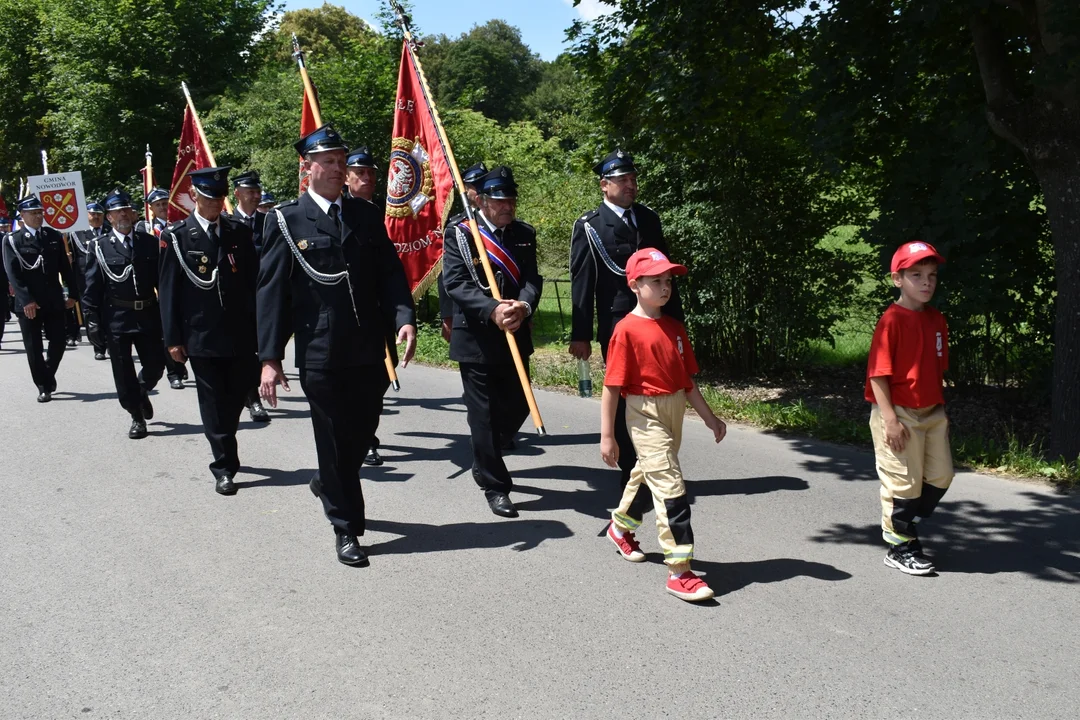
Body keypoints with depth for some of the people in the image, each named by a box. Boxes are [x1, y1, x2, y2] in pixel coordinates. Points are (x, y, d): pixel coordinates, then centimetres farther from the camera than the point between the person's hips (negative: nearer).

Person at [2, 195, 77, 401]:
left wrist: (72, 293, 5)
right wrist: (26, 300, -18)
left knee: (58, 343, 5)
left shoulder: (54, 236, 8)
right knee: (34, 348, 2)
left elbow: (64, 267, 10)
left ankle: (48, 375, 30)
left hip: (54, 300, 3)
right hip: (28, 303, -3)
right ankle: (43, 387, 13)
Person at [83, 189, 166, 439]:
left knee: (156, 365, 6)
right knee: (124, 372, 4)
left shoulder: (150, 243, 6)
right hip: (116, 318, -1)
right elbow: (92, 287, -1)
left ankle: (142, 393, 38)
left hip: (148, 316, 2)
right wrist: (92, 319, -6)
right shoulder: (100, 246, 1)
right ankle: (137, 416, 18)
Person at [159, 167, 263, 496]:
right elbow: (168, 291, -2)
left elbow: (253, 281, 6)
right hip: (202, 336, -3)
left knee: (238, 394, 12)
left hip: (241, 333, 3)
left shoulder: (240, 231, 6)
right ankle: (224, 467, 11)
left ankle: (224, 443, 38)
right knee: (213, 401, 3)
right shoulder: (176, 236, -1)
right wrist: (173, 339, -5)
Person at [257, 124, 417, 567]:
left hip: (371, 351, 4)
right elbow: (270, 293, -4)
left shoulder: (367, 215, 10)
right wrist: (270, 358, -10)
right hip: (320, 354, -4)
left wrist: (404, 318, -13)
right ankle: (346, 529, 19)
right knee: (334, 439, 4)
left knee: (363, 431, 15)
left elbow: (390, 274, 6)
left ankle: (327, 484, 45)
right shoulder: (286, 221, -1)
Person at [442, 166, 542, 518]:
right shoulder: (459, 235, -6)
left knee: (517, 406, 12)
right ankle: (495, 486, 13)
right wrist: (492, 310, -29)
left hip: (515, 336, 5)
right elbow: (456, 283, -15)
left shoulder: (525, 234, 7)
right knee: (484, 413, 0)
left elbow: (532, 279, -1)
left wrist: (523, 306, -24)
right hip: (476, 339, -5)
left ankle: (483, 460, 38)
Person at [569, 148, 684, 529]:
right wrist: (581, 334, -11)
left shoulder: (648, 218, 12)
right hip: (618, 327, -5)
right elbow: (582, 283, -7)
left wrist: (676, 318, 14)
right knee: (625, 404, 0)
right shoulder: (589, 227, -4)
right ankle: (633, 483, 11)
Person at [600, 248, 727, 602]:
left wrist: (709, 417, 15)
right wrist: (607, 436, -14)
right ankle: (680, 572, -8)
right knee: (670, 487, -11)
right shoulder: (626, 330, -13)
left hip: (675, 409, 8)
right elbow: (612, 387, -13)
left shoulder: (675, 327, 8)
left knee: (648, 474, 23)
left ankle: (621, 525, 48)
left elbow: (686, 379, 15)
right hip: (645, 414, -8)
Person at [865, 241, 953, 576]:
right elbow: (878, 374, -17)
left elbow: (938, 369, 16)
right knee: (904, 482, 1)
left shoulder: (937, 320, 8)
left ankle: (903, 524, 28)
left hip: (932, 413, 8)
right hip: (899, 414, -7)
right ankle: (900, 548, 16)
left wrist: (940, 408, 15)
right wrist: (890, 419, -20)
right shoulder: (892, 321, -15)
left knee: (941, 476, 12)